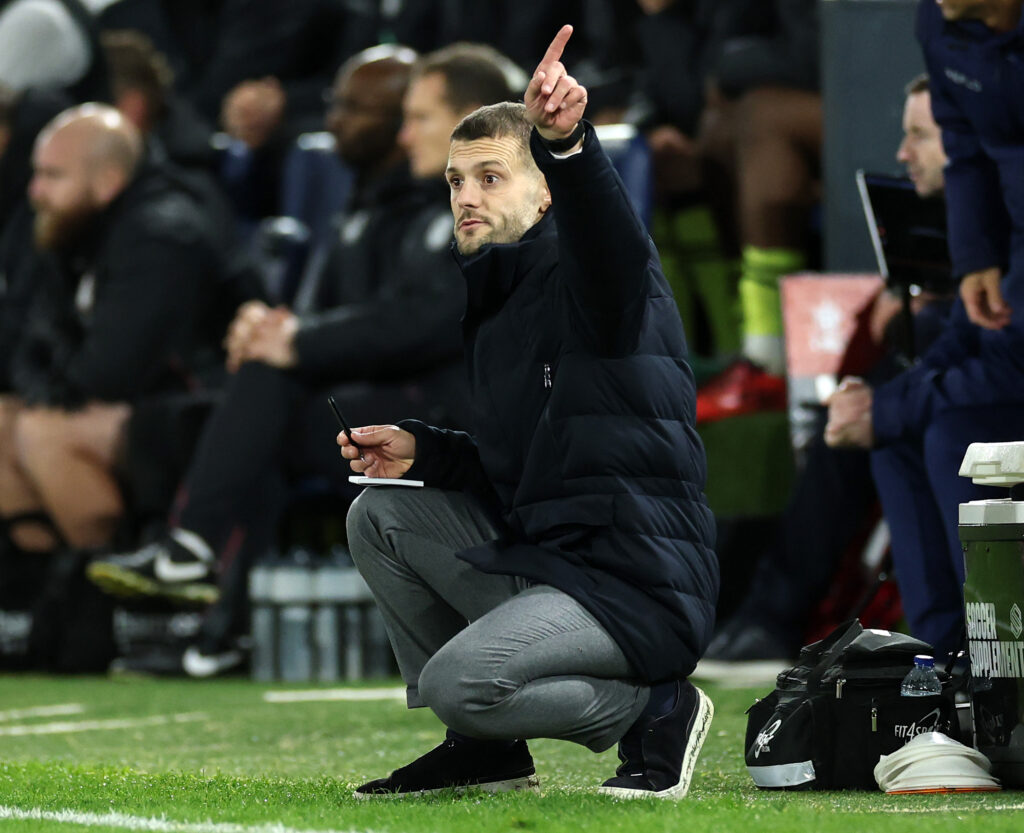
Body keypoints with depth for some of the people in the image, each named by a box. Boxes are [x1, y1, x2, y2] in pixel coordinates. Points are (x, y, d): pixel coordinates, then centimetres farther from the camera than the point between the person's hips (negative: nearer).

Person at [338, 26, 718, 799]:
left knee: (458, 681, -27)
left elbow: (608, 239, -36)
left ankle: (653, 708, -3)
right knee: (380, 515, 11)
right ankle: (487, 749, 13)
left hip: (638, 585, -9)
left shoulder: (587, 278, -8)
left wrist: (567, 146, -56)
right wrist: (421, 452, 10)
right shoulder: (495, 305, 19)